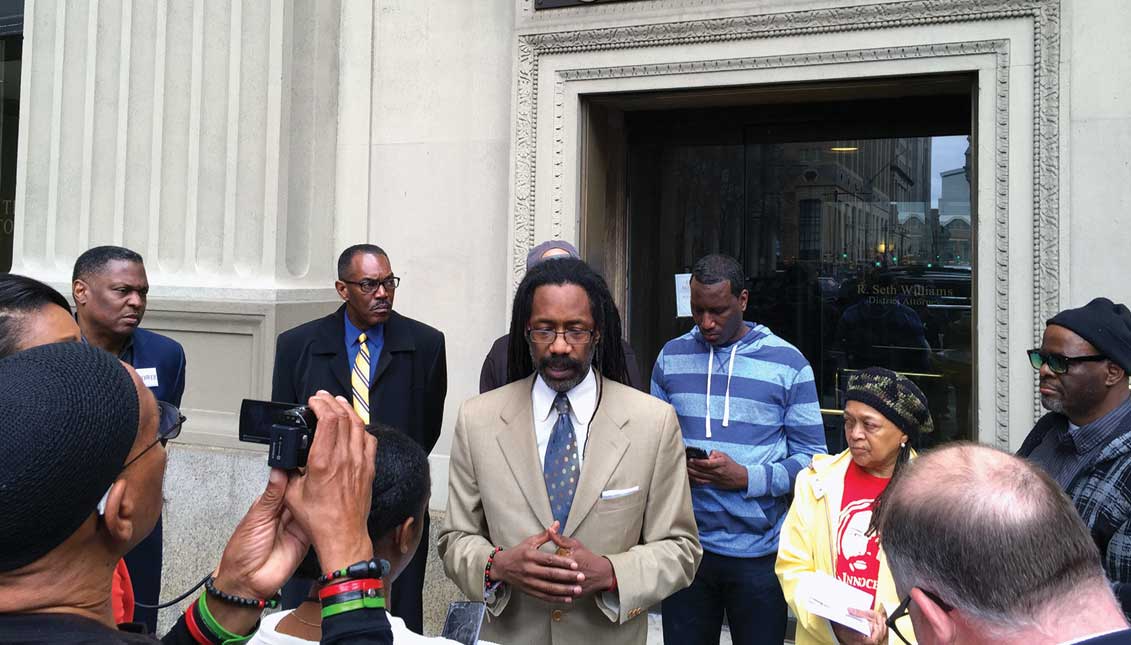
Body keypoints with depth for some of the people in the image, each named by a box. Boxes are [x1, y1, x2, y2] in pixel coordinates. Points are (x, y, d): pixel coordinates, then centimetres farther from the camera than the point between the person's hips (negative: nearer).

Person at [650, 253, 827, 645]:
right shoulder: (671, 356, 6)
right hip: (686, 544, 2)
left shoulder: (788, 363, -3)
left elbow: (810, 456, -3)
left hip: (759, 553, -2)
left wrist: (747, 478, -18)